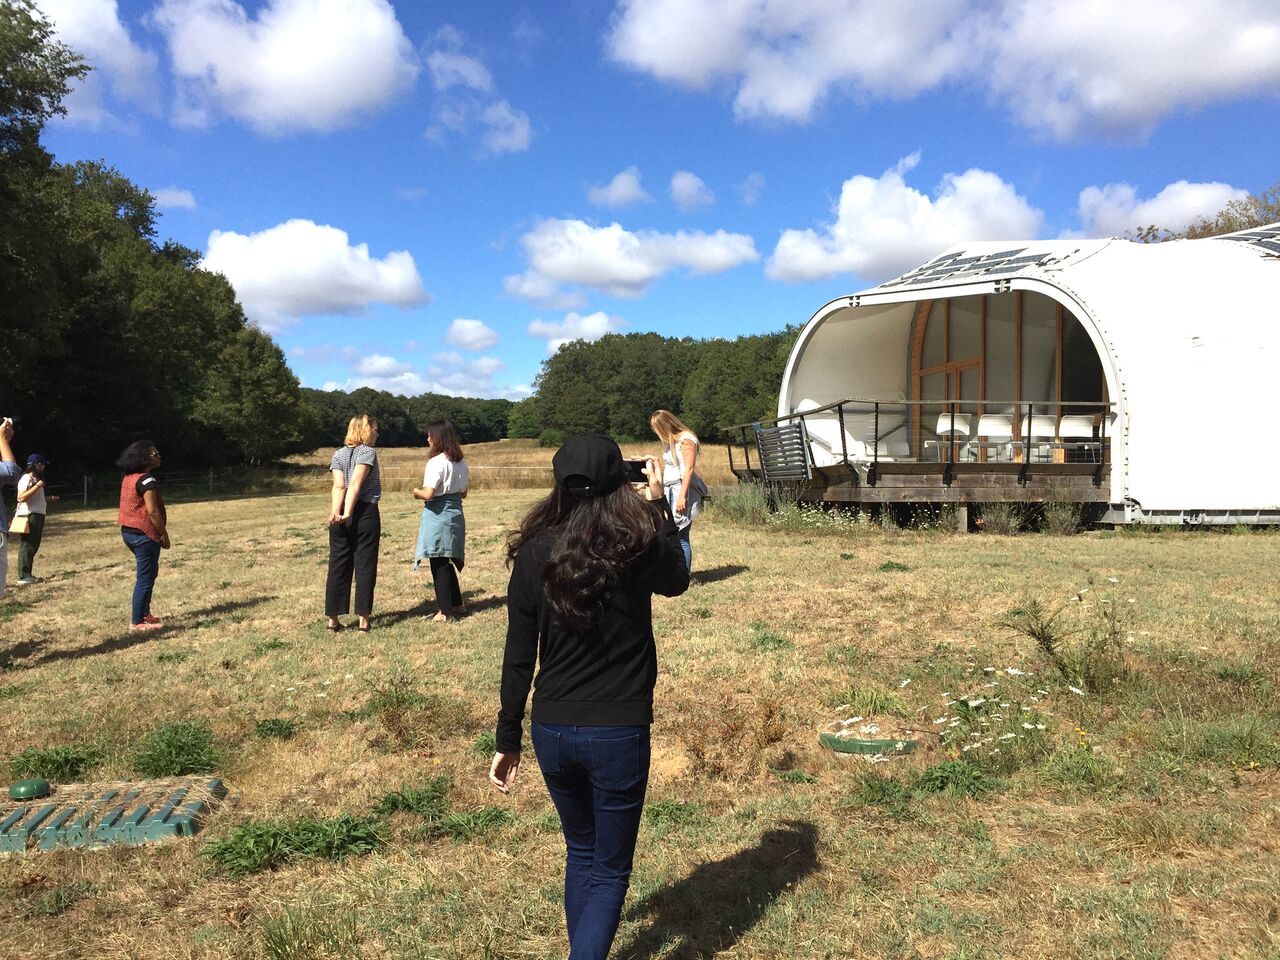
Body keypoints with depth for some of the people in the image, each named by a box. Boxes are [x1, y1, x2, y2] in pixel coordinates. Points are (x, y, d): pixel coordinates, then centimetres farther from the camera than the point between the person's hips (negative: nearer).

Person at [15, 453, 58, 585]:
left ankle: (27, 574, 19)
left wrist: (48, 499, 17)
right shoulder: (26, 479, -12)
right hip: (29, 516, -11)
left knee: (34, 546, 13)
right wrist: (38, 486, -25)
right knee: (27, 545, -10)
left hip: (38, 516, 11)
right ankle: (23, 577, -9)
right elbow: (22, 497, -25)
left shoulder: (36, 479, 19)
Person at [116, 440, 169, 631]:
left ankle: (142, 612, 29)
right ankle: (137, 622, 3)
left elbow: (134, 505, 15)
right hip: (144, 533, -10)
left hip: (128, 530, 10)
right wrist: (164, 534, -13)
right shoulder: (147, 480, -18)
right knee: (145, 577, -2)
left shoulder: (128, 477, 11)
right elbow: (152, 511, -22)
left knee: (149, 572, 22)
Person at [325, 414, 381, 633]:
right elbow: (356, 484, -17)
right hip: (365, 513, -5)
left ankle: (333, 618, 12)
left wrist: (335, 511, -15)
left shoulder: (338, 454, 10)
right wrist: (347, 513, -23)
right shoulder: (368, 452, -6)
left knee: (338, 566, 9)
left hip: (341, 518, 5)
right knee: (365, 567, 2)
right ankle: (363, 619, 3)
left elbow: (338, 486, -3)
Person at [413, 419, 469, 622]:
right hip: (455, 512, 8)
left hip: (438, 514, -8)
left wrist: (417, 492, -1)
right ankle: (456, 604, 26)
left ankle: (445, 611, 6)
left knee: (439, 564, 1)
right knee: (447, 562, 19)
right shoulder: (461, 463, 7)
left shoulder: (436, 462, -16)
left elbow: (428, 493, -20)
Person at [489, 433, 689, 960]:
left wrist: (507, 739, 7)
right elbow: (677, 581, 11)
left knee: (581, 851, 26)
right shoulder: (639, 544, -13)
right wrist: (659, 506, 15)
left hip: (552, 731, 3)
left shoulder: (534, 551, -7)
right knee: (610, 871, 13)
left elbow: (518, 656, -2)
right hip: (620, 732, -3)